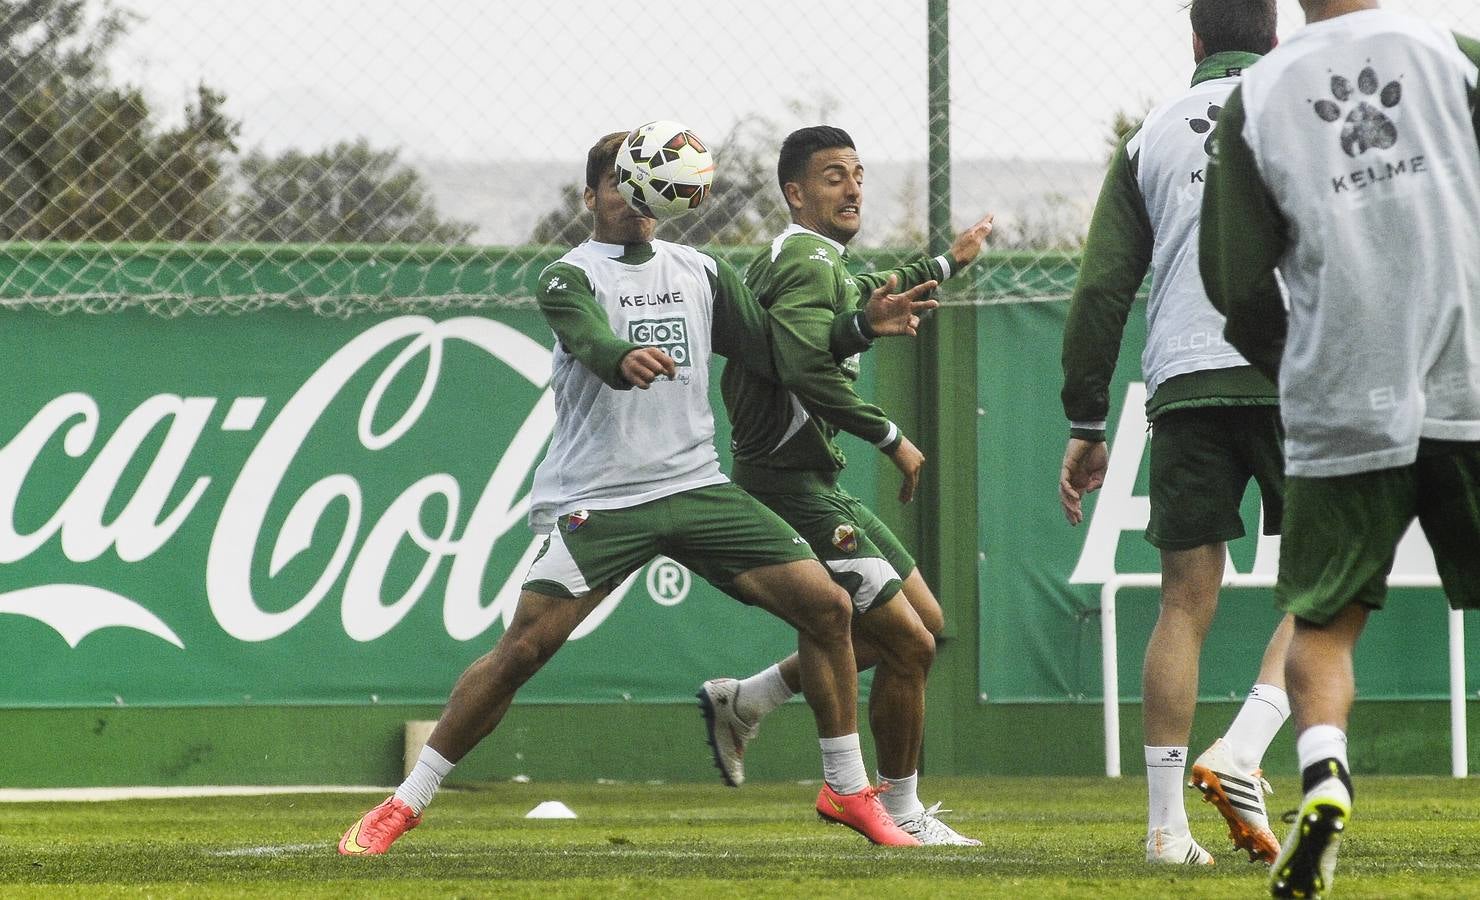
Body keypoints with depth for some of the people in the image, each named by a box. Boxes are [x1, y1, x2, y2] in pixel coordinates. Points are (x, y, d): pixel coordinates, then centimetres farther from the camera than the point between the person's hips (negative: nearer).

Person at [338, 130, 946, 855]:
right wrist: (626, 359, -48)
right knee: (524, 646, -15)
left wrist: (860, 325, 3)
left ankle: (847, 790, 9)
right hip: (597, 497, -5)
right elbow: (596, 347, -24)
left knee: (825, 604, -5)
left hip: (694, 485, 5)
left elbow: (774, 354, 17)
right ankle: (403, 804, -5)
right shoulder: (570, 277, -3)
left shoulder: (700, 273, 14)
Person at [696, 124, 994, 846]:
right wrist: (893, 439, -22)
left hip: (814, 483, 11)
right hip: (792, 484, -11)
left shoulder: (805, 260, 18)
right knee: (909, 643, -8)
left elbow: (862, 298, 42)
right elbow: (809, 368, -30)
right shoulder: (809, 263, -15)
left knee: (923, 620, 14)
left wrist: (945, 264, 51)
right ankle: (901, 812, 4)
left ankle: (742, 703, 17)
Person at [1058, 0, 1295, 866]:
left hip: (1184, 385, 3)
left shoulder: (1152, 136, 17)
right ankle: (1242, 752, -15)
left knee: (1187, 601, 5)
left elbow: (1102, 289, 11)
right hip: (1294, 376, -3)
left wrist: (1086, 426, 14)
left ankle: (1167, 825, 0)